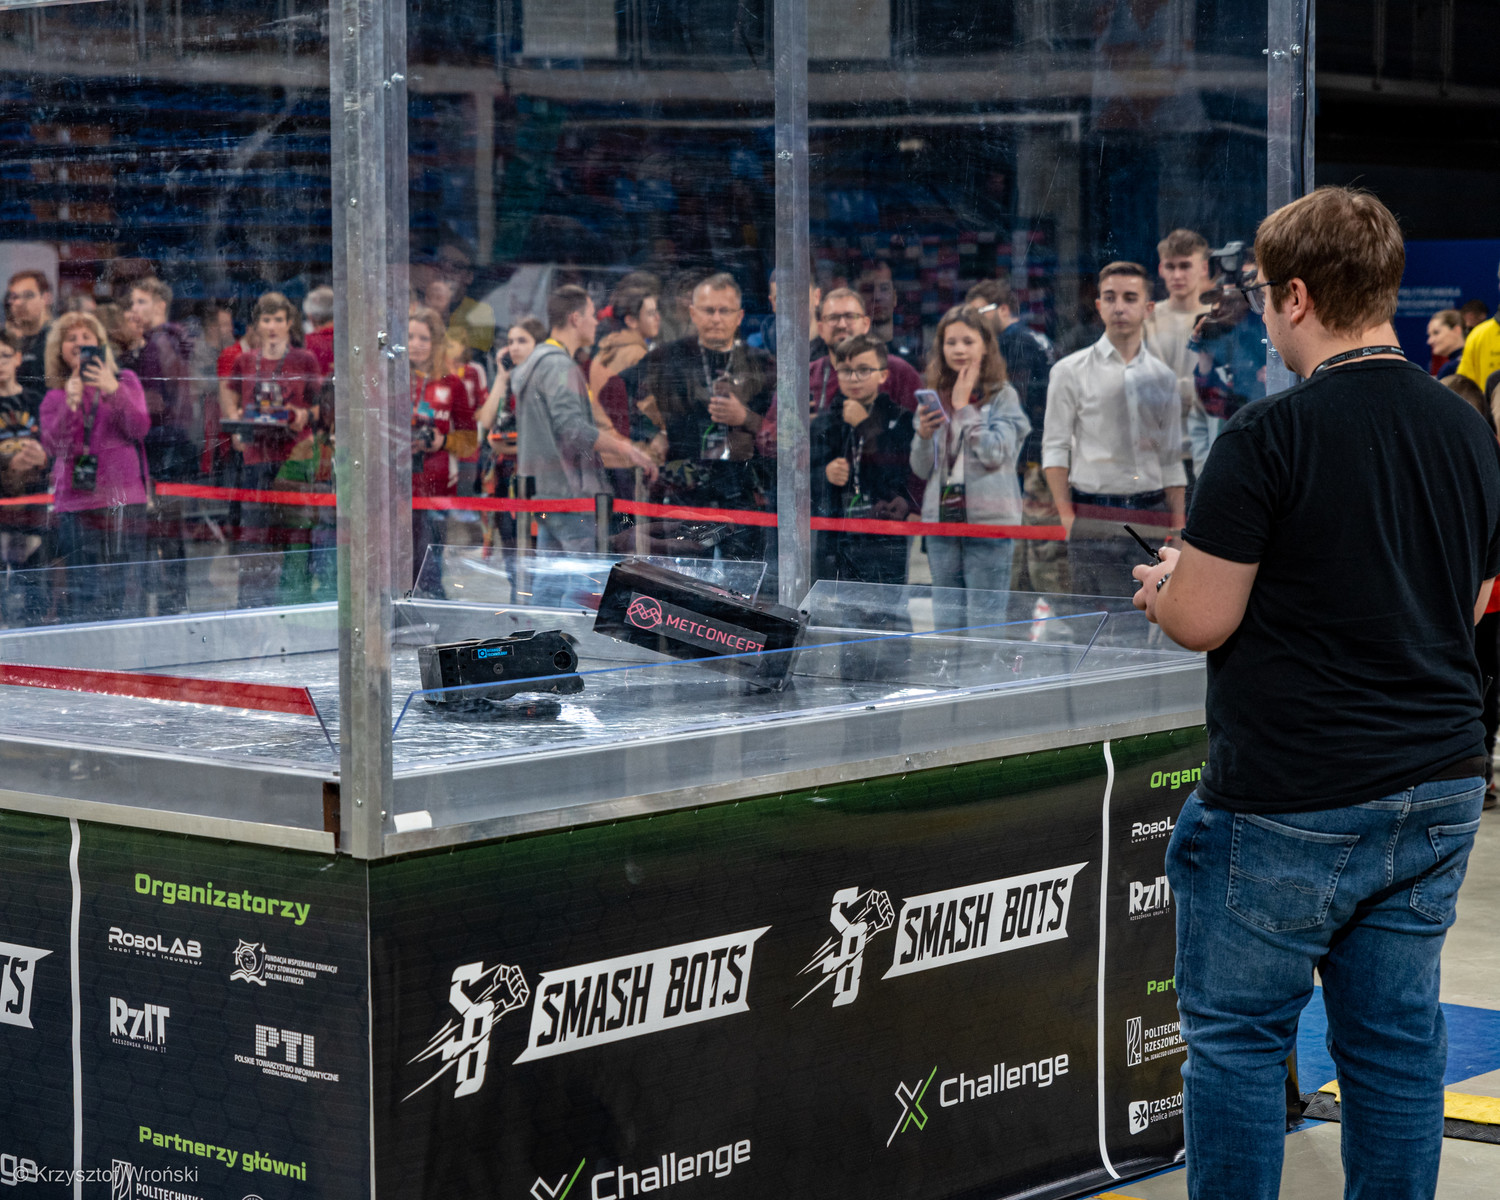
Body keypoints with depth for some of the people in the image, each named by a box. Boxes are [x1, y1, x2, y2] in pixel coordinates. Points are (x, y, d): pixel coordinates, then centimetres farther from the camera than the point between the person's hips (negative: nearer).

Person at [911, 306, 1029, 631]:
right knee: (946, 623, 9)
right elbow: (921, 470, 11)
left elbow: (994, 454, -15)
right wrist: (924, 435, -9)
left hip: (988, 520, -5)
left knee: (985, 625, -3)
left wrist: (964, 407, -10)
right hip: (941, 519, 5)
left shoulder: (1003, 396, -2)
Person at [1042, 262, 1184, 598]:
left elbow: (1172, 460, 14)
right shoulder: (1071, 371, 3)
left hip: (1153, 512, 3)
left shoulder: (1163, 377, 12)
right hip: (1096, 517, -3)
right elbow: (1055, 448, 0)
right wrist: (1067, 516, -9)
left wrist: (1178, 527, 7)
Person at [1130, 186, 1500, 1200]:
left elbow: (1201, 622, -14)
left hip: (1292, 803, -6)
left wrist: (1166, 584, 7)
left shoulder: (1272, 437, -16)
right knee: (1398, 1039, 12)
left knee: (1238, 1038, 6)